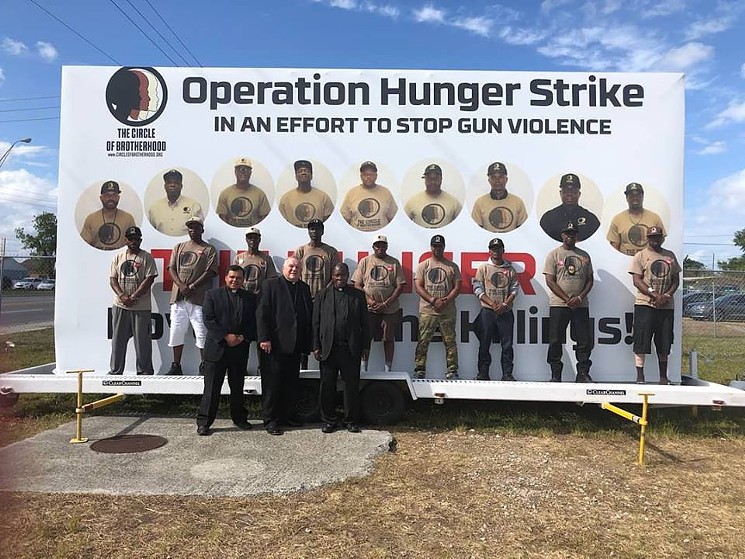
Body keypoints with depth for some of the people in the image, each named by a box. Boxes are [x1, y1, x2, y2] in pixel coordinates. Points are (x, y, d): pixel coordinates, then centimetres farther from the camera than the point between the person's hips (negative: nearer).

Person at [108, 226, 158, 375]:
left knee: (142, 340, 0)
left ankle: (144, 370, 9)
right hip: (120, 306, 3)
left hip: (141, 307, -3)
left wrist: (133, 297, -12)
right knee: (118, 339, 8)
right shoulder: (118, 257, 12)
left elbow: (149, 279, -7)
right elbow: (112, 279, 7)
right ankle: (115, 369, 18)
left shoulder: (146, 257, 1)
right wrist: (122, 296, -9)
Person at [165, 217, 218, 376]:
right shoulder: (179, 247, 18)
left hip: (199, 297, -4)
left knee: (202, 333, -4)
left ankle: (204, 366, 5)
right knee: (176, 332, 6)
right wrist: (181, 285, -8)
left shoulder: (209, 249, 5)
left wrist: (192, 287, -13)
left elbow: (210, 272, -5)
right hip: (178, 297, 4)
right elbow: (171, 268, 10)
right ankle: (176, 366, 16)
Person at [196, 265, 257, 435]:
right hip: (217, 348, -3)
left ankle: (239, 418, 27)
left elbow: (253, 322, 6)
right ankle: (203, 422, 10)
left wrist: (243, 337, -10)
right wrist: (226, 336, -14)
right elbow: (208, 319, -6)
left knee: (237, 386, 14)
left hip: (240, 349, 3)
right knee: (212, 388, 1)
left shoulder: (250, 298, 9)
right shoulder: (213, 294, 2)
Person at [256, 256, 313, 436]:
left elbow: (309, 315, 12)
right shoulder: (270, 284, -2)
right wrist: (264, 338, -15)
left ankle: (287, 415, 24)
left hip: (295, 345, 5)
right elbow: (262, 313, -8)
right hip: (274, 344, -5)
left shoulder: (304, 288, 13)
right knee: (272, 384, 3)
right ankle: (271, 420, 13)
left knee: (291, 383, 11)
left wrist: (308, 343, 7)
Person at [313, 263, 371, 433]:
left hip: (351, 349, 0)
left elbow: (365, 323, 7)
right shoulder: (322, 295, 8)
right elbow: (316, 322, 6)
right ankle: (329, 420, 20)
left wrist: (365, 346, 2)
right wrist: (316, 346, 0)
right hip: (328, 348, 1)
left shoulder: (358, 295, 7)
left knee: (351, 385, 5)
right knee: (327, 386, 7)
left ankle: (351, 421, 18)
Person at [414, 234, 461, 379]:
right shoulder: (423, 266, 8)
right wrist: (433, 301, -12)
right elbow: (418, 287, 0)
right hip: (427, 311, -1)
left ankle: (452, 371, 10)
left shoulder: (452, 266, 10)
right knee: (423, 342, 0)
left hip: (448, 311, 1)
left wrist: (445, 302, -10)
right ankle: (419, 371, 7)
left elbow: (457, 287, 5)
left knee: (450, 342, 3)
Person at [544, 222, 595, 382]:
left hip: (581, 305, 3)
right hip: (558, 305, -3)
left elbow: (590, 280, 12)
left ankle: (583, 374, 13)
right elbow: (550, 281, -5)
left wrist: (580, 298, -6)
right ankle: (555, 375, 8)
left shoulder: (584, 256, 13)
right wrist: (567, 299, -11)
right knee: (555, 341, -1)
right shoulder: (554, 254, 2)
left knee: (585, 341, 3)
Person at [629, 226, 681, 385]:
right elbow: (637, 281, -7)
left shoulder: (670, 256, 14)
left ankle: (663, 376, 19)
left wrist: (667, 296, -5)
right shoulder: (640, 255, 1)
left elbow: (676, 280, 13)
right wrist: (655, 295, -16)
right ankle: (640, 376, 1)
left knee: (664, 343, 9)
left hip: (666, 306, 4)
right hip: (645, 304, -4)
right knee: (641, 342, -6)